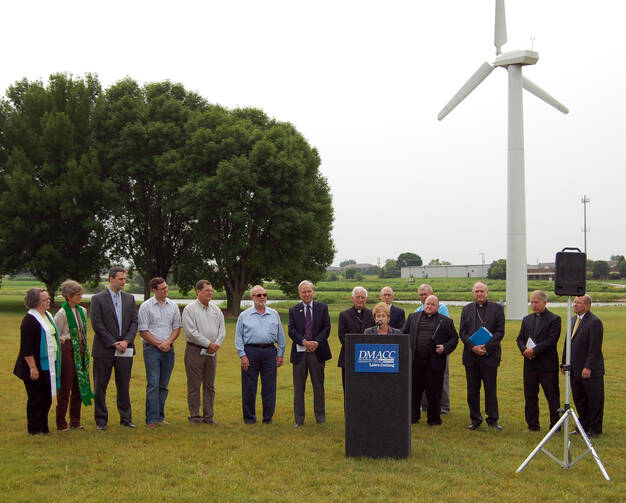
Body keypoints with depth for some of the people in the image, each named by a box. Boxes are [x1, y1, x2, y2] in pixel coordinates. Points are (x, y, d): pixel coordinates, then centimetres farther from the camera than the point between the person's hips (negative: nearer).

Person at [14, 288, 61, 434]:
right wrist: (32, 367, -21)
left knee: (47, 398, 12)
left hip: (48, 366, 8)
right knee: (35, 399, 1)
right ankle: (34, 429, 11)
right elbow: (26, 347, -18)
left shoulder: (48, 315, 11)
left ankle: (43, 428, 22)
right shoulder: (29, 320, -15)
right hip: (36, 367, -8)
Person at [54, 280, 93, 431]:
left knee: (79, 386, 9)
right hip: (67, 349, -7)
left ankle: (75, 421, 18)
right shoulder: (62, 312, -9)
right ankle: (61, 423, 5)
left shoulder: (82, 311, 11)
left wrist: (84, 347, 15)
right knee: (65, 387, -3)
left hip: (81, 349, 7)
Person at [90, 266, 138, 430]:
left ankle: (126, 418, 16)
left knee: (124, 386, 8)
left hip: (125, 349, 3)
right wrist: (114, 343, -12)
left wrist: (126, 341, -8)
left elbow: (134, 322, 7)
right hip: (104, 349, -3)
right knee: (100, 386, 3)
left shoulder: (130, 299, 11)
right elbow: (97, 325, -8)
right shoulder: (98, 299, -2)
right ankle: (101, 420, 12)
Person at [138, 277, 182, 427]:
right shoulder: (145, 306, -2)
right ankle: (151, 419, -9)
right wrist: (159, 344, -8)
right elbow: (143, 331, -4)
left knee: (163, 385, 8)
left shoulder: (173, 306, 10)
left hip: (168, 349, 4)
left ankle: (160, 416, 15)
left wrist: (168, 342, -7)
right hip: (151, 349, -4)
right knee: (153, 385, -9)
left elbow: (177, 327, 9)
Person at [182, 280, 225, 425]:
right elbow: (191, 332, -14)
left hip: (211, 352, 5)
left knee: (210, 385, 8)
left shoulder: (216, 309, 12)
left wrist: (216, 344, -6)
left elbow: (222, 329, 11)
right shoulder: (190, 309, -6)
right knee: (194, 385, -1)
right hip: (195, 351, -5)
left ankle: (209, 416, 14)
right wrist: (208, 343, -13)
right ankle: (194, 416, 5)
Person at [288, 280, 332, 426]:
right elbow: (291, 331, -2)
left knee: (318, 386, 7)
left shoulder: (322, 307, 7)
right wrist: (304, 342, -16)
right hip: (299, 353, 0)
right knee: (298, 387, 4)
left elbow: (326, 328, 0)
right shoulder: (293, 310, 7)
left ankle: (320, 417, 16)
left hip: (317, 352, 0)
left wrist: (316, 342, -13)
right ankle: (299, 419, 10)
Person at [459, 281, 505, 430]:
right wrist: (473, 347, -10)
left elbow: (500, 331, -3)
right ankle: (475, 419, 15)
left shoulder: (497, 309, 3)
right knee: (472, 390, 6)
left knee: (491, 389, 2)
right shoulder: (467, 309, 11)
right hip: (471, 356, 3)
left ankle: (493, 419, 13)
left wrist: (486, 346, -14)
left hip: (490, 355, -2)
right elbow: (462, 332, 5)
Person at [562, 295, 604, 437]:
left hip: (591, 371, -8)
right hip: (575, 370, 8)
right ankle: (584, 426, 27)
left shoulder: (594, 322, -15)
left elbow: (595, 348, -19)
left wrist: (588, 367, -21)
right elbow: (567, 343, 17)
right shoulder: (573, 320, 12)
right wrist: (564, 363, 13)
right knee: (579, 399, 15)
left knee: (594, 400, 3)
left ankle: (595, 429, 12)